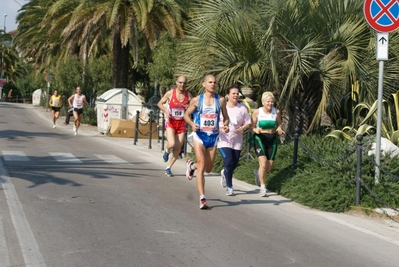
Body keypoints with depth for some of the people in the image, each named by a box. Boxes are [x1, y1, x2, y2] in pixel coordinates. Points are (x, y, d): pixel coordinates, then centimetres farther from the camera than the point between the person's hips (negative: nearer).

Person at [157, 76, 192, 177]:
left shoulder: (188, 95, -2)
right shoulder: (170, 93, -7)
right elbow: (160, 103, 4)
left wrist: (189, 108, -15)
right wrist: (166, 110, -14)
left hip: (182, 123, 3)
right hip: (171, 122, -3)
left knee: (178, 148, 2)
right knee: (171, 144, -23)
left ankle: (168, 168, 19)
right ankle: (167, 151, 15)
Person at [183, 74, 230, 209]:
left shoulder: (220, 100, 2)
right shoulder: (196, 100, -2)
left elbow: (226, 117, 11)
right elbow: (186, 114, 7)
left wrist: (225, 125, -11)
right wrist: (192, 124, -13)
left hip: (213, 136, 3)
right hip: (199, 135, -3)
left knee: (208, 168, 10)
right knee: (202, 164, -14)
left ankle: (191, 165, 44)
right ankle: (202, 198, -13)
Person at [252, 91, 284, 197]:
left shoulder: (276, 112, 1)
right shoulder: (257, 112, -4)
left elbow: (279, 124, 13)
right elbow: (252, 127, 1)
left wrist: (279, 129, -9)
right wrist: (256, 130, -22)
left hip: (272, 139, 3)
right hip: (260, 138, -3)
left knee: (269, 167, 5)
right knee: (263, 163, -19)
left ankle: (258, 173, 41)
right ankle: (263, 188, -6)